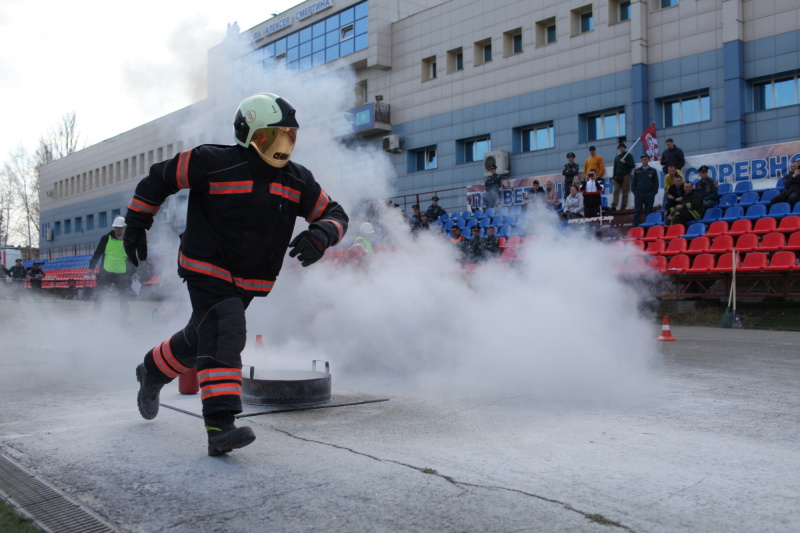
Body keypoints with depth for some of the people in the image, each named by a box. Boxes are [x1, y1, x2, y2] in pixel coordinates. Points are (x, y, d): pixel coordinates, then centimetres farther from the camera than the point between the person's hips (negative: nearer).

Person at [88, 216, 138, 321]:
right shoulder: (106, 238, 1)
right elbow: (98, 253, 5)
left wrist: (134, 271, 10)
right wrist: (92, 267, 0)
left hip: (122, 274, 1)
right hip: (106, 272, 0)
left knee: (124, 296, -2)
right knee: (99, 296, 1)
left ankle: (124, 318, 7)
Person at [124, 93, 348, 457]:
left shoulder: (296, 181, -3)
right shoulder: (215, 163, -17)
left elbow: (335, 214, 0)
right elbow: (159, 178, -5)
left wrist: (320, 236, -23)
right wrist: (136, 225, -2)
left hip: (249, 282, 6)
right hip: (207, 270, -6)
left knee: (199, 339, 18)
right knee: (225, 335, -23)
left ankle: (152, 373, 47)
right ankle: (220, 427, -26)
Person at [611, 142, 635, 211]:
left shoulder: (629, 155, 8)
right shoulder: (617, 157, 21)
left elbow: (633, 165, -1)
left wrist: (625, 162, -12)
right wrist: (614, 177, 15)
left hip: (626, 176, -4)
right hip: (618, 176, 4)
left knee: (625, 192, -5)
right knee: (616, 191, -8)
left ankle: (623, 207, -4)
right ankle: (614, 206, -17)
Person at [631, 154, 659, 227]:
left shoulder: (653, 171, 7)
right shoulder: (637, 171, 9)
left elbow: (656, 183, 6)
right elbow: (633, 183, 9)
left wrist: (654, 193, -3)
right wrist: (635, 192, 0)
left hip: (649, 195, 0)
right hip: (639, 195, 0)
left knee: (649, 212, 4)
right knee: (637, 211, -3)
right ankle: (635, 227, -2)